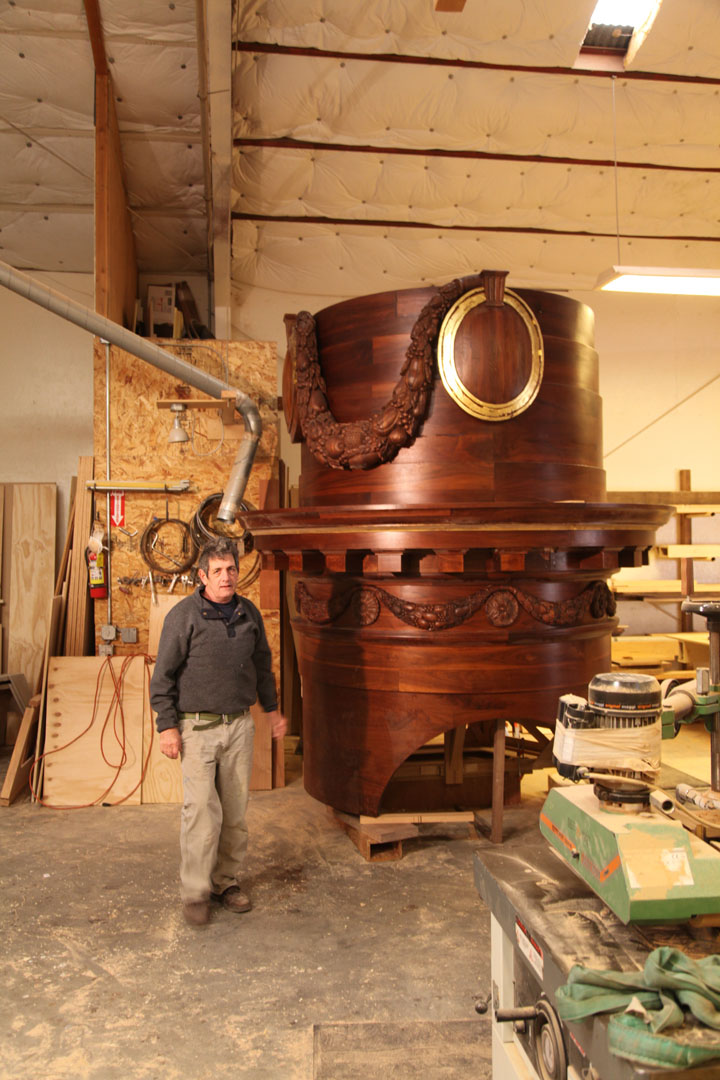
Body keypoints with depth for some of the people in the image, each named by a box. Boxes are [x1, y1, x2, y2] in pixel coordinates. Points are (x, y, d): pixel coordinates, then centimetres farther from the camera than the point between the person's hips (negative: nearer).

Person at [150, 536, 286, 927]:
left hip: (239, 725, 5)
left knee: (235, 810, 9)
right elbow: (163, 675, -7)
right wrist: (167, 726, -10)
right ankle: (195, 892, 9)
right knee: (202, 811, -6)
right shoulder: (184, 615, -8)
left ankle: (228, 881, 24)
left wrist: (271, 708, 22)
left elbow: (262, 664, 20)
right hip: (197, 727, -4)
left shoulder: (249, 613, 7)